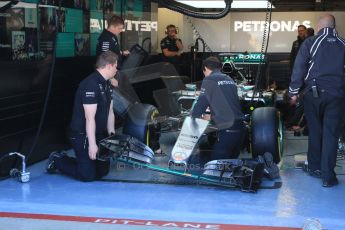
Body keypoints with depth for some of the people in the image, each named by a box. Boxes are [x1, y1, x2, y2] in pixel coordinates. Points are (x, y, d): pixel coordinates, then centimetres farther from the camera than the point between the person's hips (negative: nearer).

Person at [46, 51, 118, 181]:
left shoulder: (106, 84, 9)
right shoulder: (91, 85, -23)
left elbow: (110, 112, 11)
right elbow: (90, 118, -25)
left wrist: (112, 134, 5)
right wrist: (92, 144, -25)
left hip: (99, 134, 10)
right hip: (83, 136, -10)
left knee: (103, 170, 14)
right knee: (88, 175, -8)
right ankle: (58, 161, 14)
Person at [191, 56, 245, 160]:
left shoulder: (209, 80, -2)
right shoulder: (230, 80, 19)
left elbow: (201, 103, -1)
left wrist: (194, 114, 20)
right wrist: (212, 117, 38)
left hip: (227, 131, -7)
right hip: (240, 128, 7)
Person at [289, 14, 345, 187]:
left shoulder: (310, 42, -2)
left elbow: (298, 68, -4)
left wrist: (293, 92, 2)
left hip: (313, 93, 0)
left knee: (315, 131, 14)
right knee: (331, 134, 1)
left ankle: (314, 167, 23)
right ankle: (327, 175, 0)